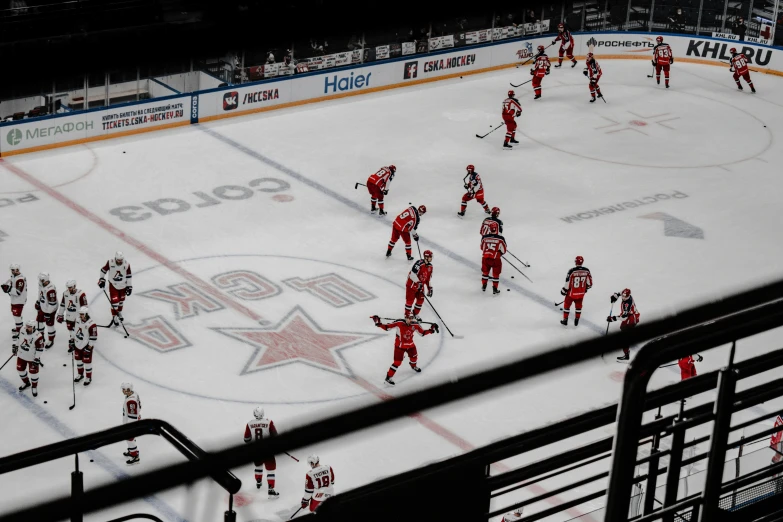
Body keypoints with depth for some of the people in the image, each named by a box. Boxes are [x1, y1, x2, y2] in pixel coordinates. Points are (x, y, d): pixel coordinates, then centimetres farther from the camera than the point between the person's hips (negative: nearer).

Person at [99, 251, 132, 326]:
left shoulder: (126, 264, -18)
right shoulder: (110, 262, -22)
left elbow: (129, 276, -8)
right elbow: (104, 270, -4)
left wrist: (129, 286, -5)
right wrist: (102, 279, -1)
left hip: (123, 285, 2)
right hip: (113, 284, -2)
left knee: (121, 300, 18)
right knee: (114, 301, -7)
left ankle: (119, 312, 43)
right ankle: (114, 317, 8)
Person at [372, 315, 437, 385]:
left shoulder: (415, 325, -13)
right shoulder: (399, 323, -25)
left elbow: (422, 333, 1)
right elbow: (387, 327, -20)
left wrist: (431, 330, -11)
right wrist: (378, 324, -32)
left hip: (410, 344, 5)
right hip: (400, 345, -5)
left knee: (414, 356, 25)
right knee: (397, 361, -9)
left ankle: (413, 366, 61)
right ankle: (388, 377, 1)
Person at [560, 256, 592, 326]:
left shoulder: (572, 271, -23)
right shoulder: (586, 270, -11)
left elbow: (568, 283, -18)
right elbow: (590, 283, 0)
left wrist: (564, 290, -2)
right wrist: (586, 288, 20)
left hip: (572, 292, -3)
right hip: (581, 293, 3)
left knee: (567, 304, 18)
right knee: (578, 305, 23)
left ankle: (565, 321, 25)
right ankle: (576, 321, 31)